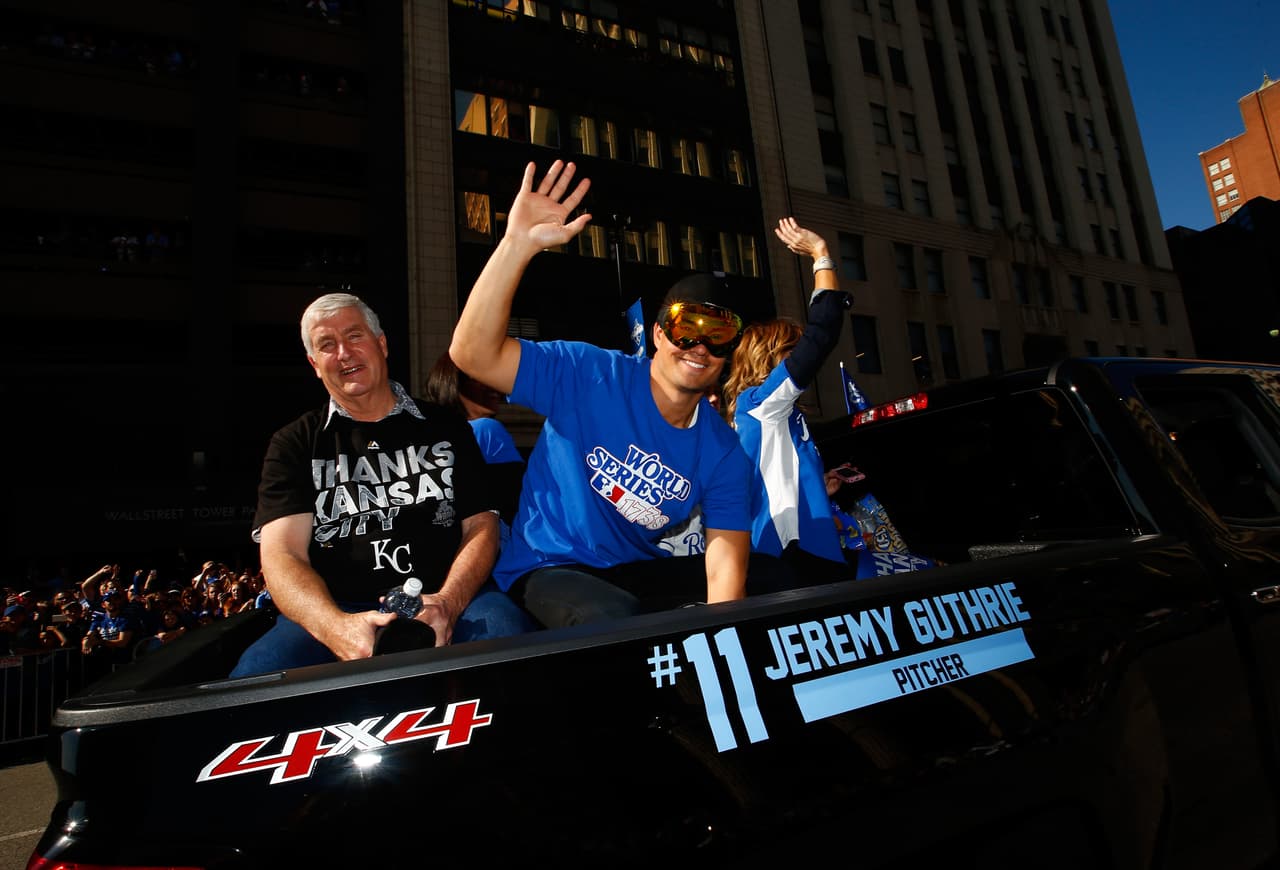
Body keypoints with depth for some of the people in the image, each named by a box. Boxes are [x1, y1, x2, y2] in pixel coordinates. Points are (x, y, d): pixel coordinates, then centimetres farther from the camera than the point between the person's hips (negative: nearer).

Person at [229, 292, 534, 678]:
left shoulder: (444, 428, 16)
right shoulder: (294, 444, 14)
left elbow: (481, 527, 9)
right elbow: (282, 554, 1)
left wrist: (447, 603, -13)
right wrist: (336, 627, -21)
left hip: (447, 600, 0)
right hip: (334, 612, 0)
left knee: (506, 630, -32)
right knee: (256, 675, -30)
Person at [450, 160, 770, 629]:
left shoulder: (722, 451, -3)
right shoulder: (590, 375, -13)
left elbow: (726, 562, -11)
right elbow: (473, 353, -23)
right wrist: (518, 243, -33)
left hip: (644, 574, 5)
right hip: (550, 569, -4)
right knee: (617, 618, -37)